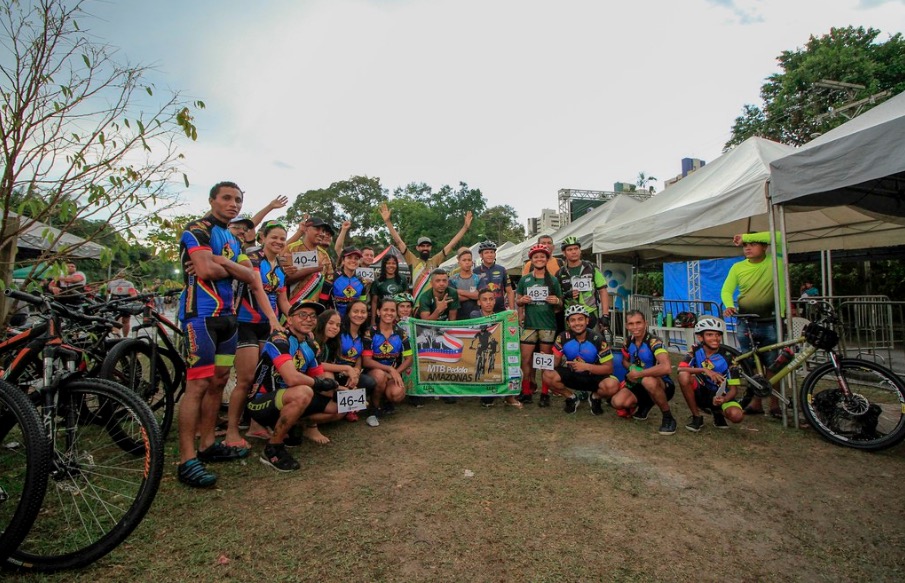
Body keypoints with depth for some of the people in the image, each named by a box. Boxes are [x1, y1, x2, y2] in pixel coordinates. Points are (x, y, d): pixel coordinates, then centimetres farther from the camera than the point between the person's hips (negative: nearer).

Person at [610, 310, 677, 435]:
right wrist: (632, 368, -8)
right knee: (617, 402, -20)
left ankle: (668, 417, -16)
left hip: (662, 385, -6)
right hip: (640, 384, 6)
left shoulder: (654, 342, -23)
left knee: (648, 381, -41)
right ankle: (646, 403, 14)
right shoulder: (629, 342, -3)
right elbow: (625, 361, 17)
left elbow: (666, 368, -41)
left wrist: (637, 374, -30)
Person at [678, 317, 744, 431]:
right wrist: (704, 370, -38)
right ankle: (697, 417, -12)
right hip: (700, 393, 1)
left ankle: (718, 413, 8)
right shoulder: (695, 350, -11)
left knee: (737, 415, -32)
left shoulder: (727, 357, -13)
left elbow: (734, 389, -13)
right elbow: (681, 368, -26)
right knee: (684, 376, -32)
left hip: (719, 396, 0)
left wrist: (723, 399, -34)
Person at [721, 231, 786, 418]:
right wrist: (729, 305, -20)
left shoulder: (774, 261, -4)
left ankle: (774, 404, 19)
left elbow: (778, 237, -20)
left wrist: (746, 236, -17)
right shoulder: (737, 267, 3)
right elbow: (726, 290, 0)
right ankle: (756, 401, 22)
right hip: (745, 324, 3)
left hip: (770, 323, -2)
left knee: (772, 365, 5)